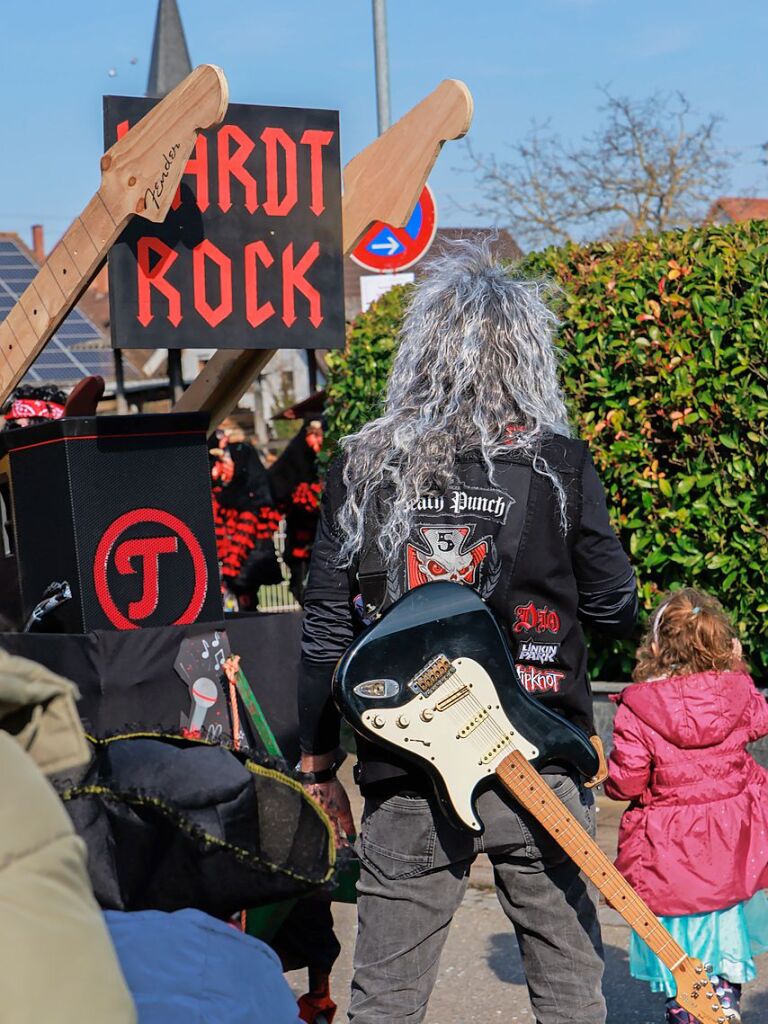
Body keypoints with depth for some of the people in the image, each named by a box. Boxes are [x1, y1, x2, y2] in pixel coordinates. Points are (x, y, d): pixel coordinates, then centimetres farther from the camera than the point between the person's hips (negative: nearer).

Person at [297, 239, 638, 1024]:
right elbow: (617, 612, 2)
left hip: (406, 781, 1)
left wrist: (318, 763, 10)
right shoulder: (558, 465, -5)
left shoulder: (362, 468, -1)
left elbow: (325, 630, 0)